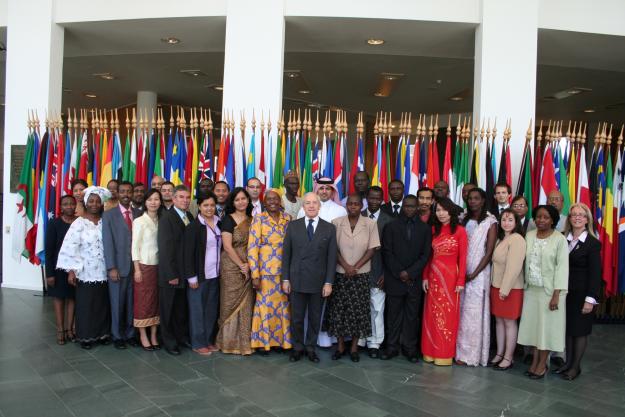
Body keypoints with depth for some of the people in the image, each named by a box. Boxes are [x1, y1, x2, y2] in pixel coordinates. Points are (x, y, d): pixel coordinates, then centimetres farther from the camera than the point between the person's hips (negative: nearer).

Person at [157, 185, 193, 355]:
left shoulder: (190, 217, 7)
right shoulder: (166, 218, -12)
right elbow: (165, 248, -15)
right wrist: (171, 275, -17)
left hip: (186, 272, 5)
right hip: (171, 273, -5)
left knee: (183, 307, 15)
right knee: (168, 308, 9)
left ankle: (182, 336, 30)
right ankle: (169, 341, 23)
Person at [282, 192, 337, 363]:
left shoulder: (329, 228, 2)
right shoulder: (293, 226, 3)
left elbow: (331, 257, 0)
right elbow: (286, 254, 3)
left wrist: (329, 282, -5)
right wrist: (285, 279, -1)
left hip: (318, 281, 0)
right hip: (297, 280, 0)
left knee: (315, 317, 11)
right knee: (296, 317, 9)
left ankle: (310, 347, 27)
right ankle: (297, 347, 26)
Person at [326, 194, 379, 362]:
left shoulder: (370, 224, -3)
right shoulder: (336, 222, -1)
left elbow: (372, 249, -4)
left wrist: (356, 267, -11)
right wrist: (346, 266, -13)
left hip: (361, 275, -1)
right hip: (340, 273, 1)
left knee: (358, 311, 4)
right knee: (338, 310, 5)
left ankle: (354, 347, 16)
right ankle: (340, 346, 19)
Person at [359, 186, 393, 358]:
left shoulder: (388, 220, 1)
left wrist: (386, 273, -5)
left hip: (378, 272, -1)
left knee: (377, 309, 5)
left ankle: (374, 343, 17)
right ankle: (359, 341, 20)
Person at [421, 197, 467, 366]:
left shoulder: (459, 231, -6)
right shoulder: (433, 230, 9)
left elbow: (462, 258, -7)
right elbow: (428, 255, 9)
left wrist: (460, 281, -11)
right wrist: (425, 277, 3)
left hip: (450, 276, -4)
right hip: (433, 276, 4)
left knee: (448, 314, 5)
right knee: (432, 314, 8)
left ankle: (445, 353, 16)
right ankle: (431, 351, 19)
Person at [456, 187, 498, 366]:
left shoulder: (490, 222, -4)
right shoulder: (463, 219, 10)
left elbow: (489, 252, -8)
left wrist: (473, 274, -12)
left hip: (478, 274, -4)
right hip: (461, 273, 4)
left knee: (474, 314, 0)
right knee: (460, 312, 6)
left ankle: (472, 355, 9)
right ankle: (460, 350, 16)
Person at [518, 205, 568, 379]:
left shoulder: (560, 239, -9)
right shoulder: (529, 236, 4)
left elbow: (562, 267, -12)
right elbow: (525, 261, 6)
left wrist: (556, 294, -15)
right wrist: (524, 284, 3)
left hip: (549, 290, -4)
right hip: (531, 289, 4)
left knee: (547, 325, 4)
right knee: (532, 323, 9)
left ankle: (542, 364, 15)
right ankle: (534, 360, 20)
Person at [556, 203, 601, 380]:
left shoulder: (593, 243, -7)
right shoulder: (563, 239, 4)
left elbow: (595, 273, -10)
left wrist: (590, 299, -14)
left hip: (581, 293, -4)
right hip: (564, 291, 4)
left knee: (579, 329, 6)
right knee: (567, 328, 10)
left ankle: (576, 366, 18)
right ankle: (568, 362, 24)